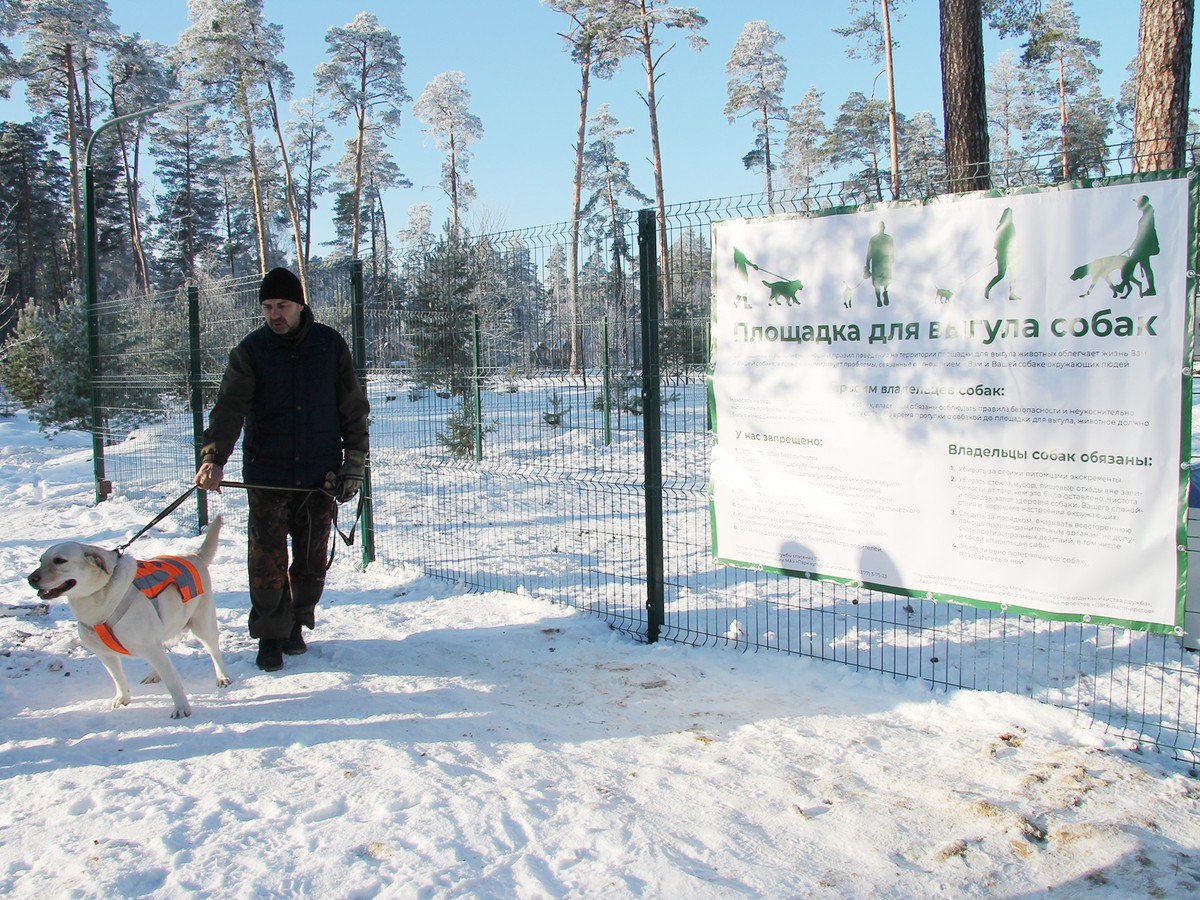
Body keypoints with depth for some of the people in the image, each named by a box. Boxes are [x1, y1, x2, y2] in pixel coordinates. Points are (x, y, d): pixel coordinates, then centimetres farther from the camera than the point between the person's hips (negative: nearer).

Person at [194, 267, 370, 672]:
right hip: (267, 475, -1)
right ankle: (270, 635, 15)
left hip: (320, 474, 1)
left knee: (312, 558, 9)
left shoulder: (330, 344, 1)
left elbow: (353, 407, 6)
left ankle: (297, 623, 28)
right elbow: (230, 407, -13)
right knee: (267, 559, 0)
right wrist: (214, 457, -29)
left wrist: (354, 463, 2)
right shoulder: (250, 350, -2)